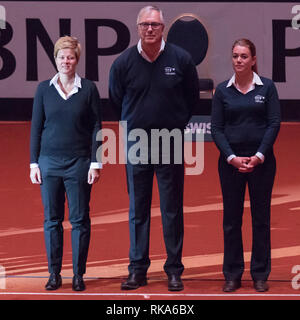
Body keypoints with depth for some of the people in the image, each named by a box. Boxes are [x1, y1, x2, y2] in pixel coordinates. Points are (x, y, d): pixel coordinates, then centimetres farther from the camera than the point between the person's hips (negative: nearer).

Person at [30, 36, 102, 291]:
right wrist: (34, 163, 3)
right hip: (49, 162, 2)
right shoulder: (44, 89, 5)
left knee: (80, 220, 1)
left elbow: (96, 127, 2)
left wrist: (95, 163, -4)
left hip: (79, 163, -2)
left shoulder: (88, 89, 1)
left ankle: (79, 274, 9)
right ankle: (54, 273, 13)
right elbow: (36, 127, 8)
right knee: (52, 220, 5)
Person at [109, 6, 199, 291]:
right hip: (136, 145, 1)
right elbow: (116, 101, 13)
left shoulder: (181, 59, -4)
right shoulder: (123, 63, -2)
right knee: (137, 210, 6)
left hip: (171, 144, -1)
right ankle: (137, 270, 14)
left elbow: (192, 98, 10)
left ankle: (174, 270, 12)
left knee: (172, 210, 4)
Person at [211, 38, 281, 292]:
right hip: (230, 161, 1)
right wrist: (232, 157, -11)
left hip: (261, 160, -1)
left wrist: (259, 156, -12)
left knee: (261, 217, 4)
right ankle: (233, 274, 13)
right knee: (231, 219, 5)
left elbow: (274, 123, -4)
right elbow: (216, 128, 0)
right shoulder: (223, 90, 3)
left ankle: (260, 274, 13)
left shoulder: (267, 87, 1)